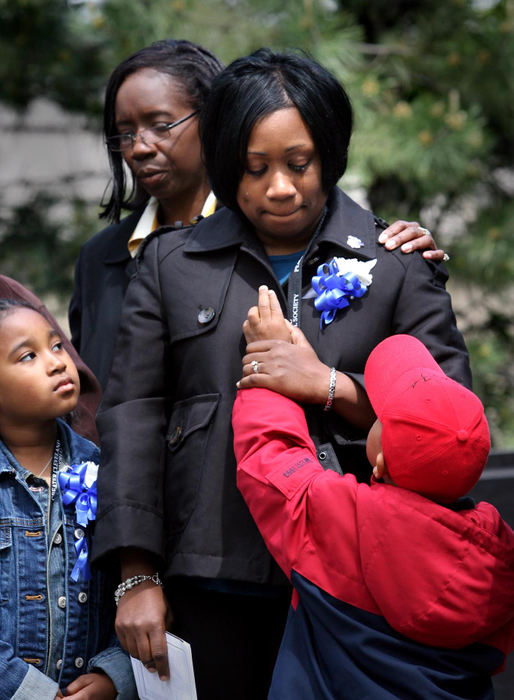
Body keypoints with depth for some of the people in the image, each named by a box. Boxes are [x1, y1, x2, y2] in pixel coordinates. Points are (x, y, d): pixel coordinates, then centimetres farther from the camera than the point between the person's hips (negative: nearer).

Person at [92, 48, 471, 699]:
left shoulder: (397, 264, 6)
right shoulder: (170, 262, 9)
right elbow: (132, 413, 6)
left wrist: (331, 387, -13)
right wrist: (138, 577, -1)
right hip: (212, 590, 1)